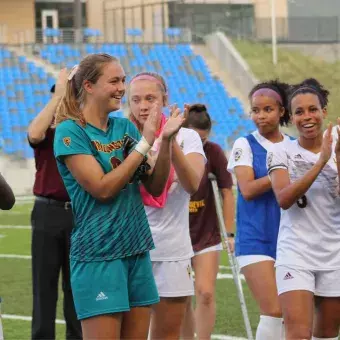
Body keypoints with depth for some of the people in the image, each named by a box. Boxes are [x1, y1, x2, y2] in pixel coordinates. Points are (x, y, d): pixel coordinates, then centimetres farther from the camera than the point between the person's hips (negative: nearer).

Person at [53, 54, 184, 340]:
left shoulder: (125, 127, 10)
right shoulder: (70, 131, -9)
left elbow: (155, 187, 10)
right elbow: (102, 188, -17)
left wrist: (166, 140, -5)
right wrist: (144, 143, -15)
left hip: (137, 249, 7)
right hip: (99, 254, -7)